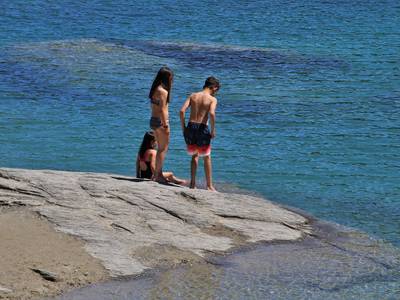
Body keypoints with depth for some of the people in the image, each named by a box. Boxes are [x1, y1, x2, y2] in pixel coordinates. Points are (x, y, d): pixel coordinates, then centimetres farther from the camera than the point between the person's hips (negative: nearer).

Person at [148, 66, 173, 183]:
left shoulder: (155, 89, 11)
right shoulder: (163, 91, -17)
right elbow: (162, 110, -21)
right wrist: (165, 126, -19)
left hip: (153, 120, 9)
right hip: (161, 121, -9)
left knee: (161, 148, 19)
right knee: (163, 149, -1)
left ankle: (158, 174, 23)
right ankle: (157, 175, 1)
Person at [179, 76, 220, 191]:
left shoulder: (193, 96, 8)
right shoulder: (212, 99, -3)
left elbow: (182, 111, -2)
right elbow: (212, 114, -22)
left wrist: (183, 127, 6)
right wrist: (213, 130, -11)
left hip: (190, 127, 4)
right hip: (202, 128, -4)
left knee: (195, 155, 22)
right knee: (207, 157, 13)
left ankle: (192, 183, 19)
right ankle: (209, 185, 16)